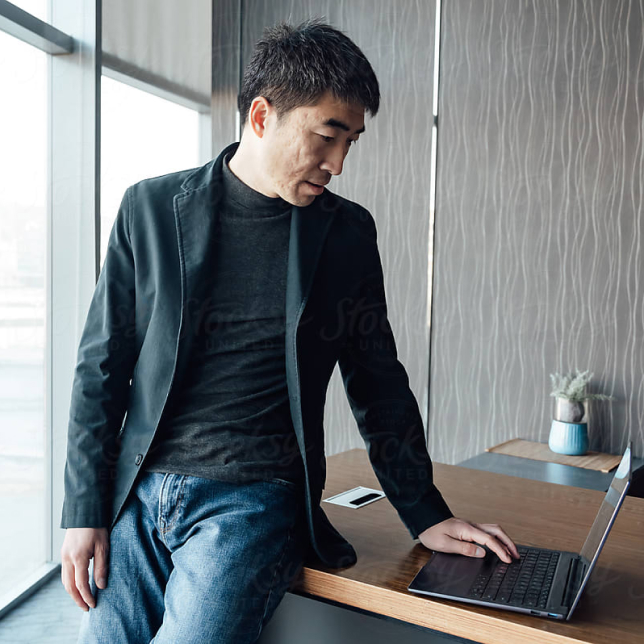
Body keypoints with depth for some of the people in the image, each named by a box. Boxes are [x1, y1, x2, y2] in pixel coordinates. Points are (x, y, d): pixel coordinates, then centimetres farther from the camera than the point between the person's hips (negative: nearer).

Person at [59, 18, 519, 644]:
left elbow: (377, 380, 9)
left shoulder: (346, 231, 2)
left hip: (254, 503, -1)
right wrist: (85, 510, 0)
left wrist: (427, 517, 8)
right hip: (136, 495, 2)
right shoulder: (151, 206, 1)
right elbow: (102, 366, 4)